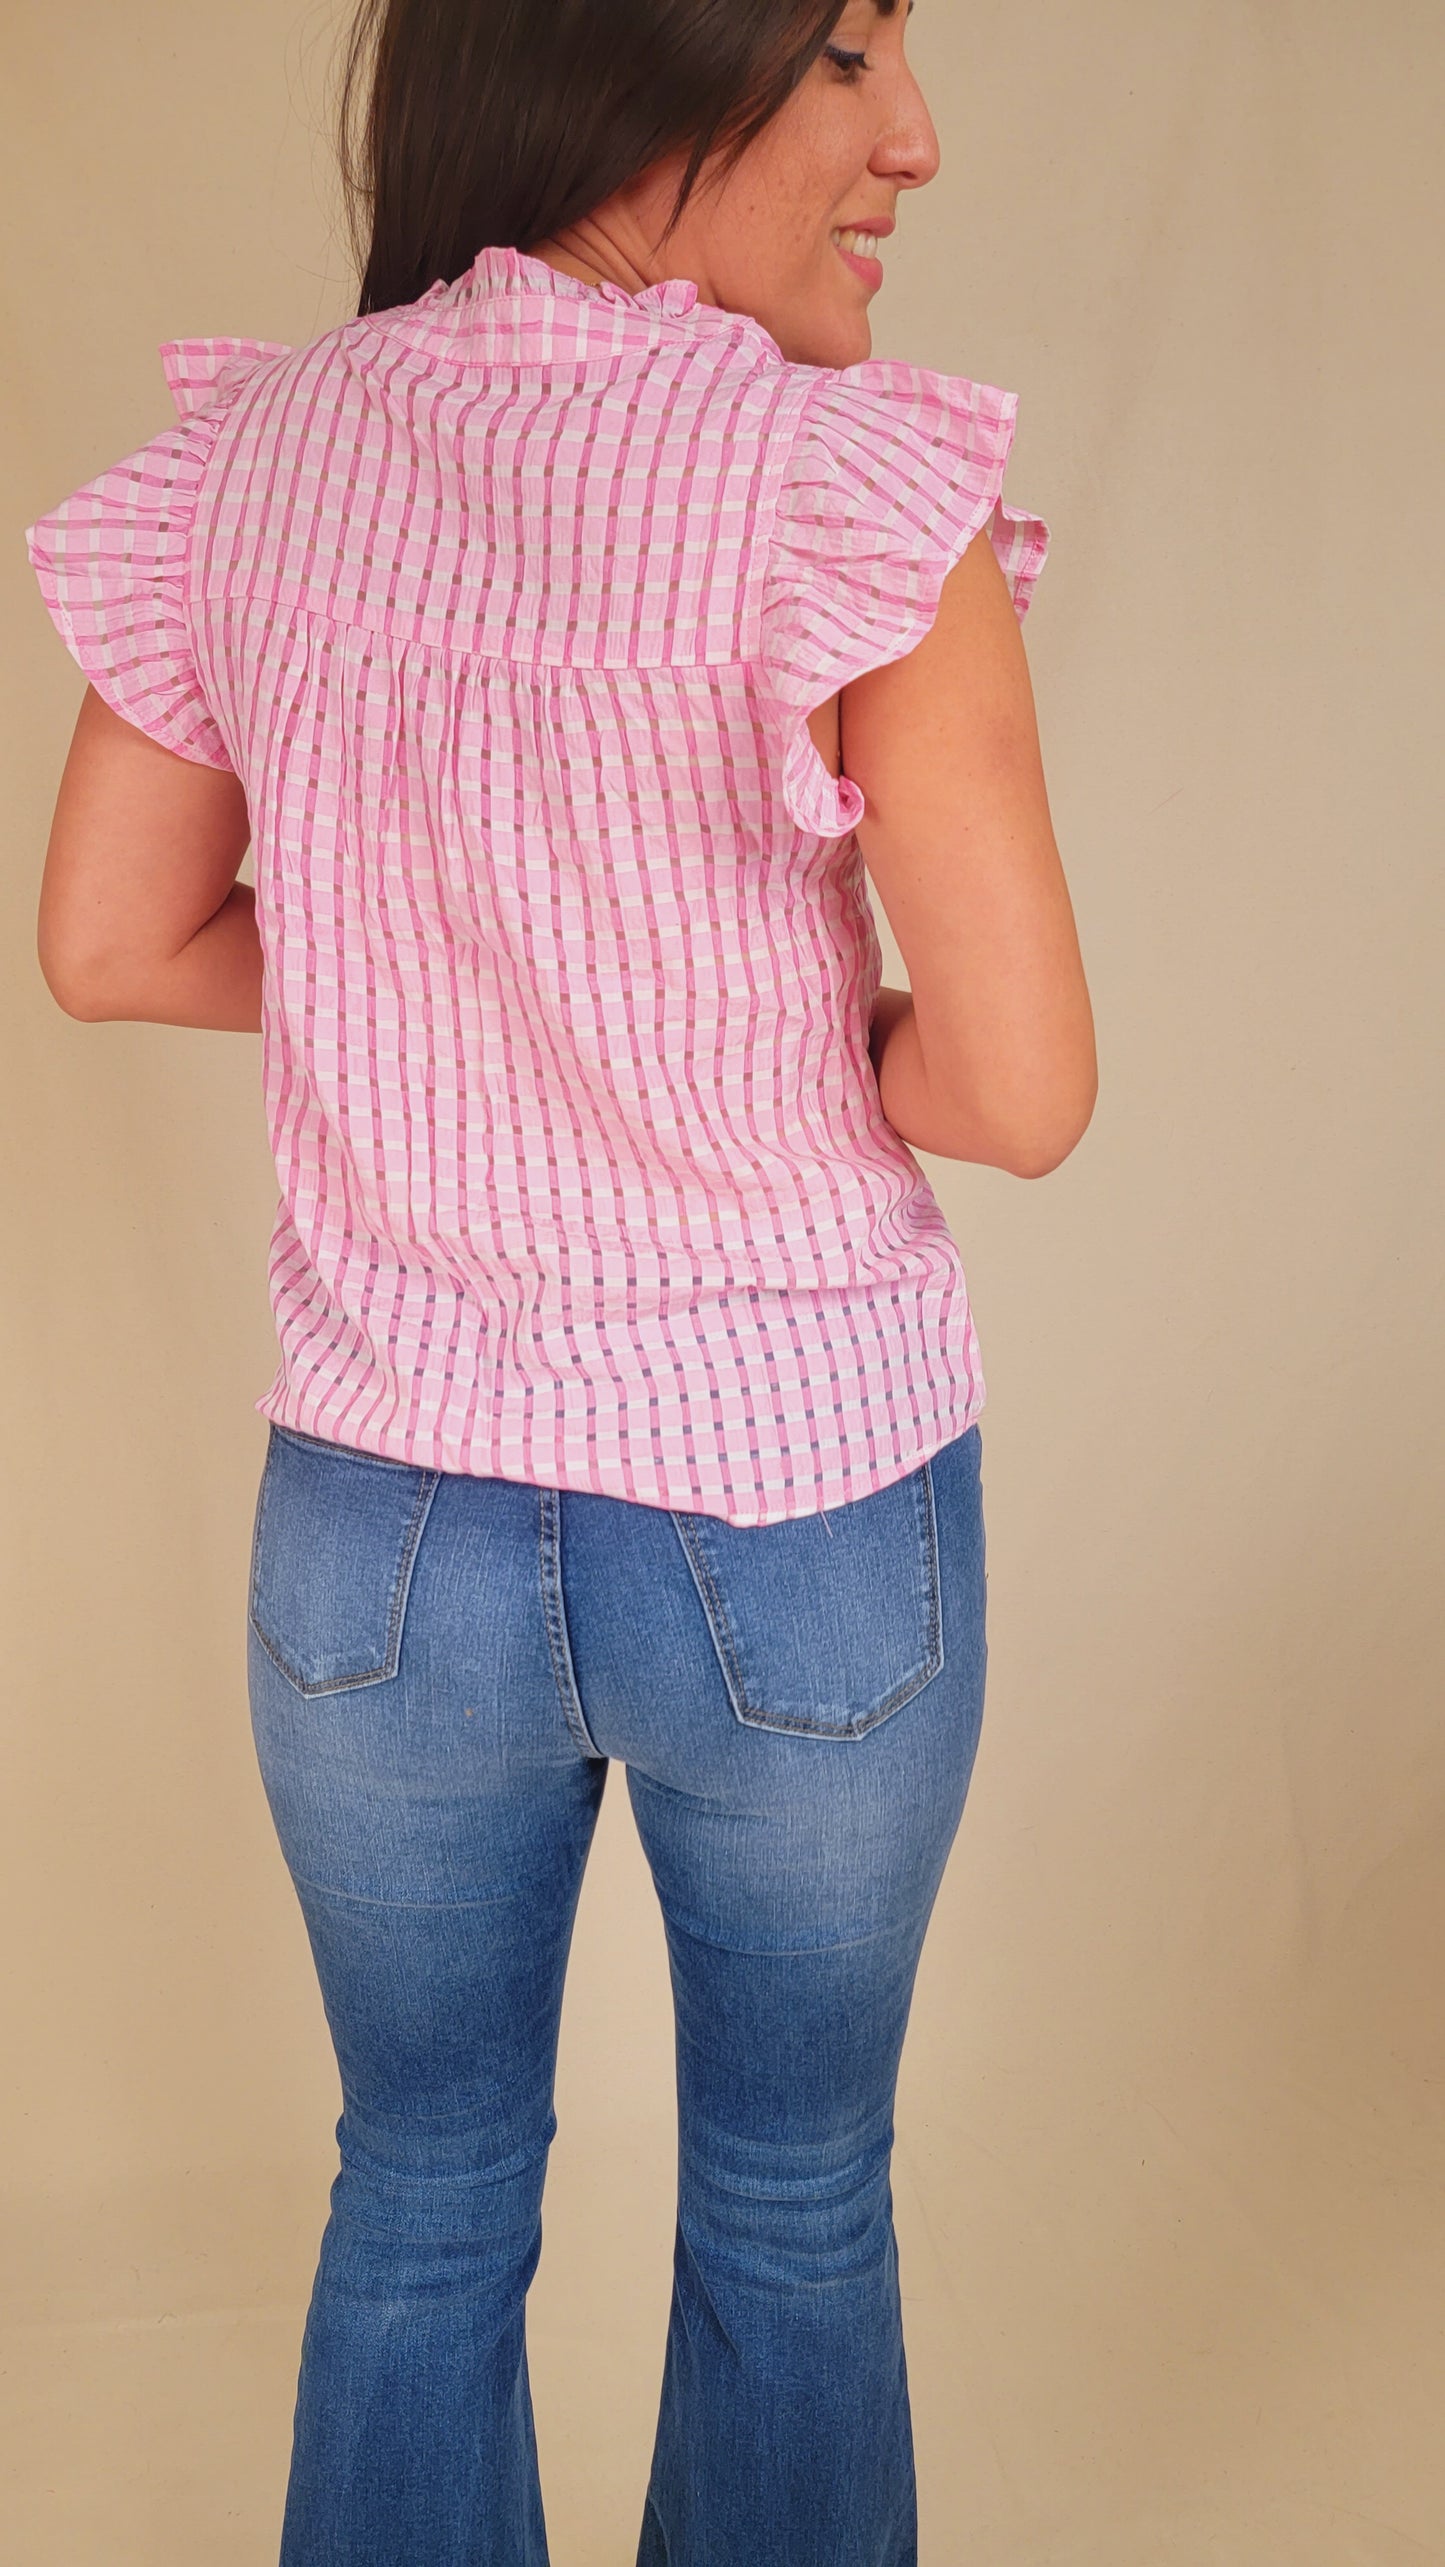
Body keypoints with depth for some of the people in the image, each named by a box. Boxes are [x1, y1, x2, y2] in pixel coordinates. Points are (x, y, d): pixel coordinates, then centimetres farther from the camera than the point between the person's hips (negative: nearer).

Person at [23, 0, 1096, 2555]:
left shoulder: (240, 465, -4)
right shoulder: (847, 486, -18)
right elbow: (1023, 1090, -17)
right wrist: (762, 1028, 1)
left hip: (381, 1520, 3)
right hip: (805, 1516, -3)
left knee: (421, 2195, 24)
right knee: (793, 2207, 23)